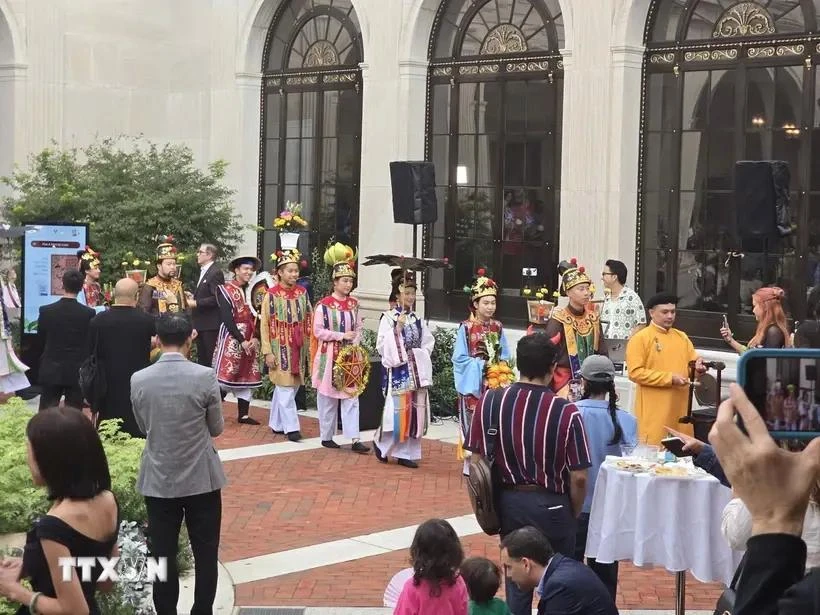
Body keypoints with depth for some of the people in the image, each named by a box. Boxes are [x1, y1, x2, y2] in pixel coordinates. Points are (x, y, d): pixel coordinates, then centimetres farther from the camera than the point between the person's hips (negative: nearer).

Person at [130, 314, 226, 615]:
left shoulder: (139, 380, -8)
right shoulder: (205, 376, -14)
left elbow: (143, 427, 6)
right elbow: (217, 428, -2)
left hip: (158, 480, 1)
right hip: (201, 478, -1)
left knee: (163, 556, 10)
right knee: (205, 555, 12)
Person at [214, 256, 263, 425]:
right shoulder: (226, 290, -7)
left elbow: (258, 316, 9)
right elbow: (227, 318, -14)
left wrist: (255, 338, -5)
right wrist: (241, 340, -18)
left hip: (250, 340, 6)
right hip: (232, 339, -6)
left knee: (246, 377, 7)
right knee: (225, 375, -7)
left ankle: (244, 415, 12)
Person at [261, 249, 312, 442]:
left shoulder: (302, 292, 4)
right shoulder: (271, 294, -9)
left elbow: (309, 320, 10)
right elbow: (265, 325, -7)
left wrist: (310, 345, 7)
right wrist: (267, 351, -11)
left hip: (298, 348, 5)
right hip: (281, 348, -5)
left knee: (288, 387, 12)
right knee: (286, 388, -5)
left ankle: (276, 424, 24)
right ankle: (291, 427, 0)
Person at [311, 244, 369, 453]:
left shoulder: (354, 304, 8)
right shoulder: (324, 305, -7)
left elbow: (358, 329, 12)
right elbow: (318, 331, -10)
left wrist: (354, 343, -5)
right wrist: (342, 336, -15)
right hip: (329, 356, -4)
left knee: (352, 396, -2)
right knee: (328, 398, 4)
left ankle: (355, 439, -5)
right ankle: (326, 437, 16)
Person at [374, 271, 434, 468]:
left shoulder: (418, 321, 12)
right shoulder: (388, 318, -4)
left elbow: (428, 344, 16)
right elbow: (382, 346, -11)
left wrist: (418, 355, -1)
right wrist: (397, 330, -18)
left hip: (416, 371, 6)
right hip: (397, 371, -6)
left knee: (415, 412, 3)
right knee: (398, 411, -8)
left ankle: (406, 453, 11)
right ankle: (382, 443, 15)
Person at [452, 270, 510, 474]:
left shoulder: (498, 327, 6)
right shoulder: (466, 328, -7)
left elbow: (505, 356, 10)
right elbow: (459, 358, -8)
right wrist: (481, 365, -14)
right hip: (474, 383, -4)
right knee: (473, 422, -2)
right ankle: (470, 464, 5)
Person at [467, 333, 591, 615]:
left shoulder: (490, 401, -11)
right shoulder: (566, 412, -19)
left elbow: (477, 460, -3)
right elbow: (578, 477, -14)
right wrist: (573, 515, 5)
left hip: (508, 502, 3)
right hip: (551, 505, -3)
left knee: (517, 579, 19)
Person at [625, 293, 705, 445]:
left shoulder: (682, 337, 14)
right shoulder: (640, 338, -6)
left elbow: (693, 363, 19)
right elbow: (635, 372, -13)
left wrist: (698, 367, -6)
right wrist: (669, 378, -15)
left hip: (680, 408, 6)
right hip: (654, 412, -6)